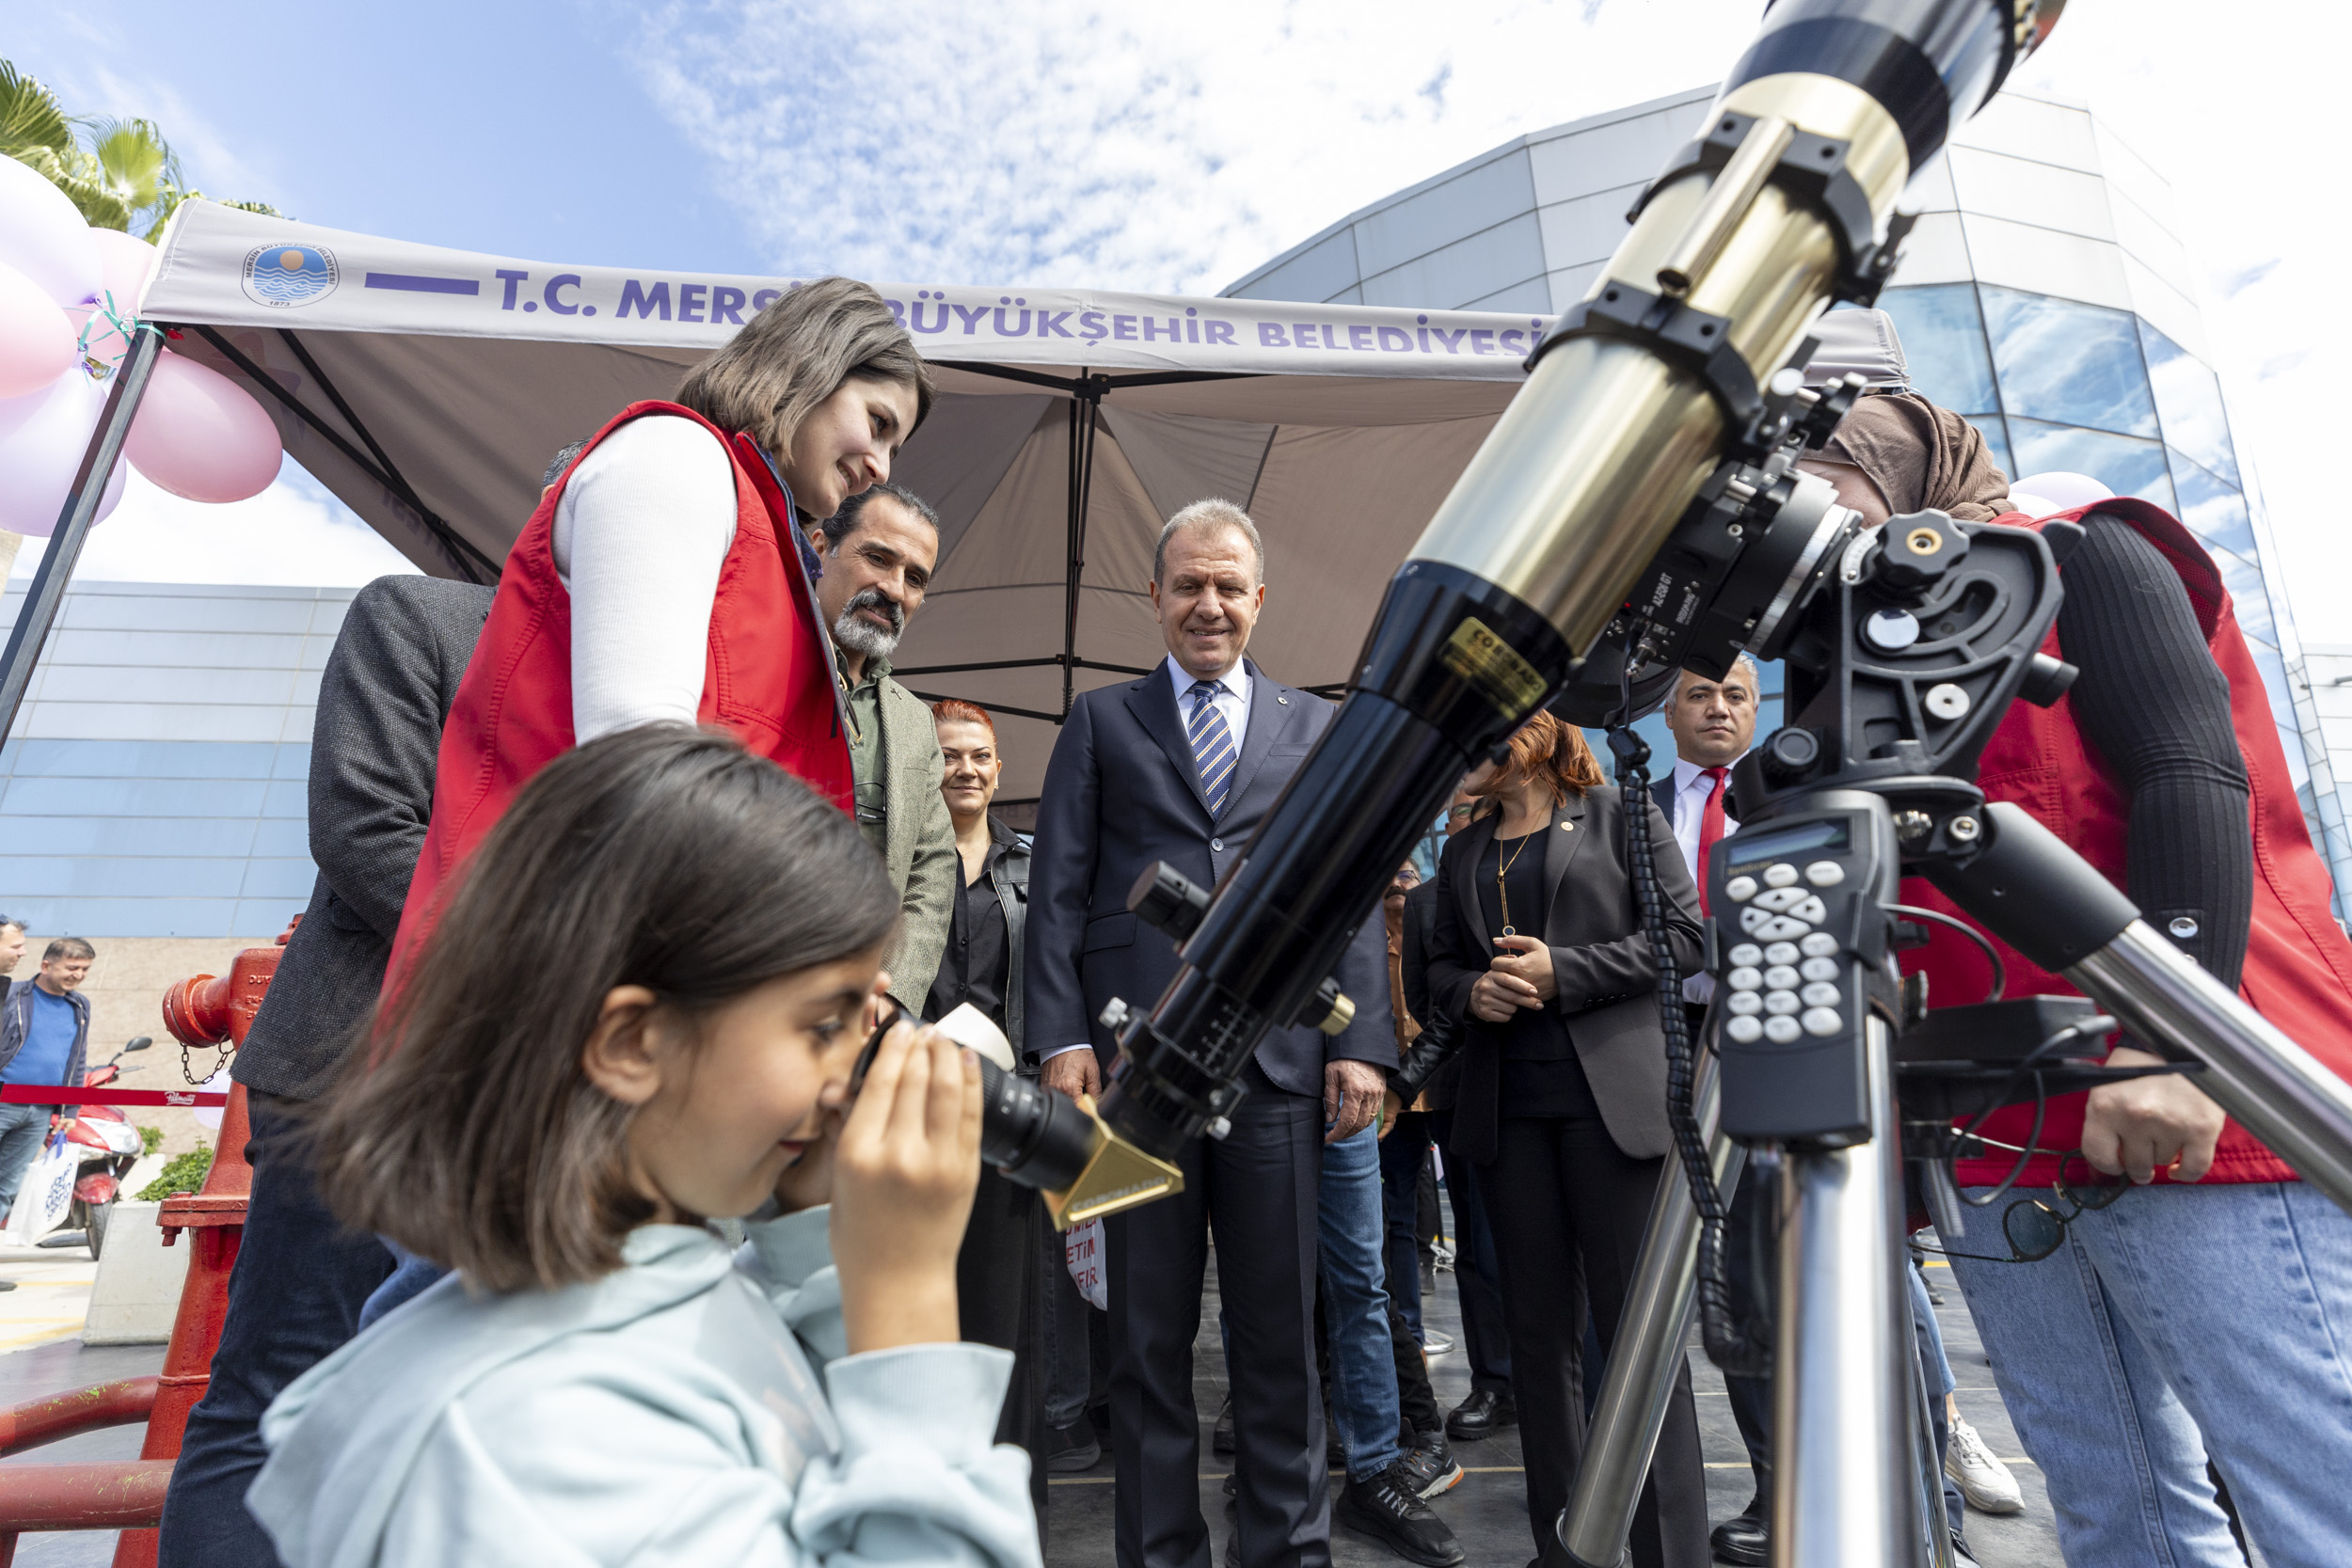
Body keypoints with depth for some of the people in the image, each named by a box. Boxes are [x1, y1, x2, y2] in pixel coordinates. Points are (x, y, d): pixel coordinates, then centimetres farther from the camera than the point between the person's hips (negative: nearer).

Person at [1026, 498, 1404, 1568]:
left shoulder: (1318, 727, 14)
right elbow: (1058, 888, 4)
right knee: (1149, 1330, 10)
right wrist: (1061, 1038, -5)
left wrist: (1362, 1042, 0)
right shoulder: (1099, 722, 11)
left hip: (1280, 1058, 1)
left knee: (1281, 1327, 10)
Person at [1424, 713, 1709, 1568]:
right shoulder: (1462, 850, 18)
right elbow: (1440, 962, 18)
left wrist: (1564, 972, -12)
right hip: (1506, 1104, 4)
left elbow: (1683, 934, -2)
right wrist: (1473, 991, -5)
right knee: (1539, 1328, 9)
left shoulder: (1621, 815, 5)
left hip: (1611, 1094, -4)